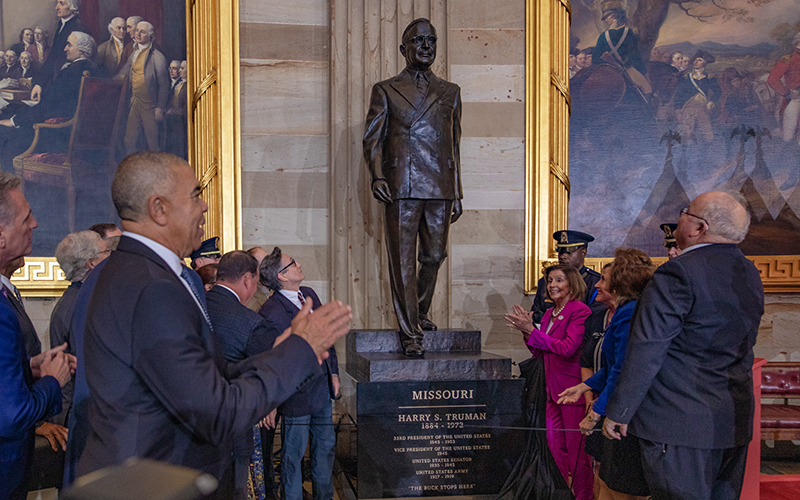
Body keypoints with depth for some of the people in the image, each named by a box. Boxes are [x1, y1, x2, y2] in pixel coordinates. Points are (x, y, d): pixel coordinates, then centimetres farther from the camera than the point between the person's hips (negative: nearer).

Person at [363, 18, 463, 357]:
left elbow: (454, 146, 17)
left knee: (434, 257, 9)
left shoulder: (450, 92, 17)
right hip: (402, 188, -3)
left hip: (440, 189, 3)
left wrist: (457, 194, 13)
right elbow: (372, 139, 5)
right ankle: (410, 332, 4)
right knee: (403, 262, -3)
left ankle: (420, 313, 31)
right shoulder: (385, 91, 9)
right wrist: (377, 176, -12)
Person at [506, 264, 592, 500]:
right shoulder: (549, 313, 14)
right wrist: (526, 331, -1)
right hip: (553, 389, 8)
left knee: (576, 448, -3)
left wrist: (532, 330, -21)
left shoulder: (580, 311, -11)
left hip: (573, 389, -8)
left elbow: (568, 348, -22)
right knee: (554, 446, 14)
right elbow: (539, 352, 15)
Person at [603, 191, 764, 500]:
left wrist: (617, 413, -12)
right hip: (736, 421, 8)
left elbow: (646, 351, -18)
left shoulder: (679, 273, -17)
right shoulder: (751, 275, 9)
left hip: (680, 423, -8)